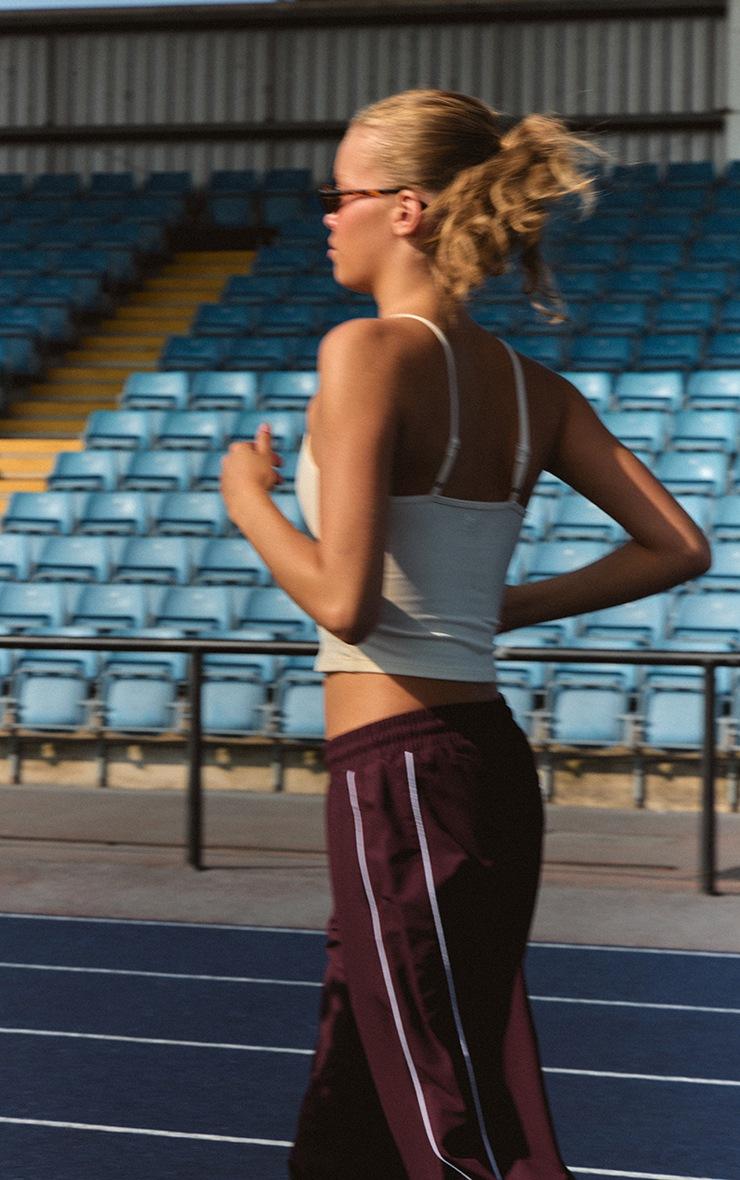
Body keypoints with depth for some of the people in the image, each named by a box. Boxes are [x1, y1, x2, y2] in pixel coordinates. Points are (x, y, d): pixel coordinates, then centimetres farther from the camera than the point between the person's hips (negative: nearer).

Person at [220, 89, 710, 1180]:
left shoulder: (367, 353, -14)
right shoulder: (531, 390, 8)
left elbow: (342, 600, -20)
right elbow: (678, 547, 6)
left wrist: (248, 497, -3)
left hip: (397, 774, -8)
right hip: (488, 758, 8)